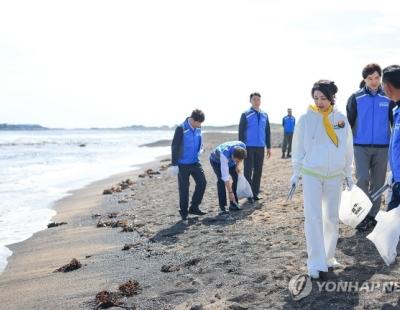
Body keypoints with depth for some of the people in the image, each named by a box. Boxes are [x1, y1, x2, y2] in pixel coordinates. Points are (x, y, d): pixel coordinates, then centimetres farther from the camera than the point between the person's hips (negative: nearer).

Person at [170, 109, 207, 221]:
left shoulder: (198, 129, 3)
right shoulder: (181, 129, -16)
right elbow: (174, 147, -14)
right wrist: (174, 164, -14)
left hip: (195, 162, 6)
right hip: (183, 164, -6)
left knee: (202, 182, 0)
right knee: (184, 188, 0)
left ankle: (194, 207, 14)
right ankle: (184, 212, 13)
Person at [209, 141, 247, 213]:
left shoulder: (242, 146, -32)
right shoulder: (224, 154, -46)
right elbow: (225, 176, -43)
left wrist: (237, 165, -10)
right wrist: (230, 192, -41)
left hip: (230, 160, 5)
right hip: (216, 161, -5)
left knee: (236, 178, -8)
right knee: (221, 180, -22)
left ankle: (234, 204, 2)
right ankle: (222, 207, -15)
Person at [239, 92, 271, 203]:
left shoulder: (264, 115, 9)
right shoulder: (246, 115, -3)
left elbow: (267, 132, 13)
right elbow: (241, 131, -4)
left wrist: (268, 147, 11)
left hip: (261, 147, 4)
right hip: (249, 147, -4)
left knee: (258, 171, 7)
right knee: (248, 171, -1)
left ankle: (255, 192, 15)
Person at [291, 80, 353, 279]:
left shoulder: (341, 119, 1)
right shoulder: (306, 119, -6)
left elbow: (347, 149, 9)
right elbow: (298, 148, 1)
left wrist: (348, 174, 11)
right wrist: (296, 173, 1)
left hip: (334, 176, 3)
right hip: (311, 175, -3)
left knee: (332, 218, 9)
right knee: (313, 218, -7)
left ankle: (328, 257, 23)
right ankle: (315, 264, -4)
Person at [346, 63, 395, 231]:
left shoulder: (388, 98, 5)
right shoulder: (356, 98, 0)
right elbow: (349, 121, 3)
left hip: (382, 147, 2)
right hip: (361, 146, -2)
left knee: (378, 182, 6)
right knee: (362, 179, -13)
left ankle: (372, 215, 17)